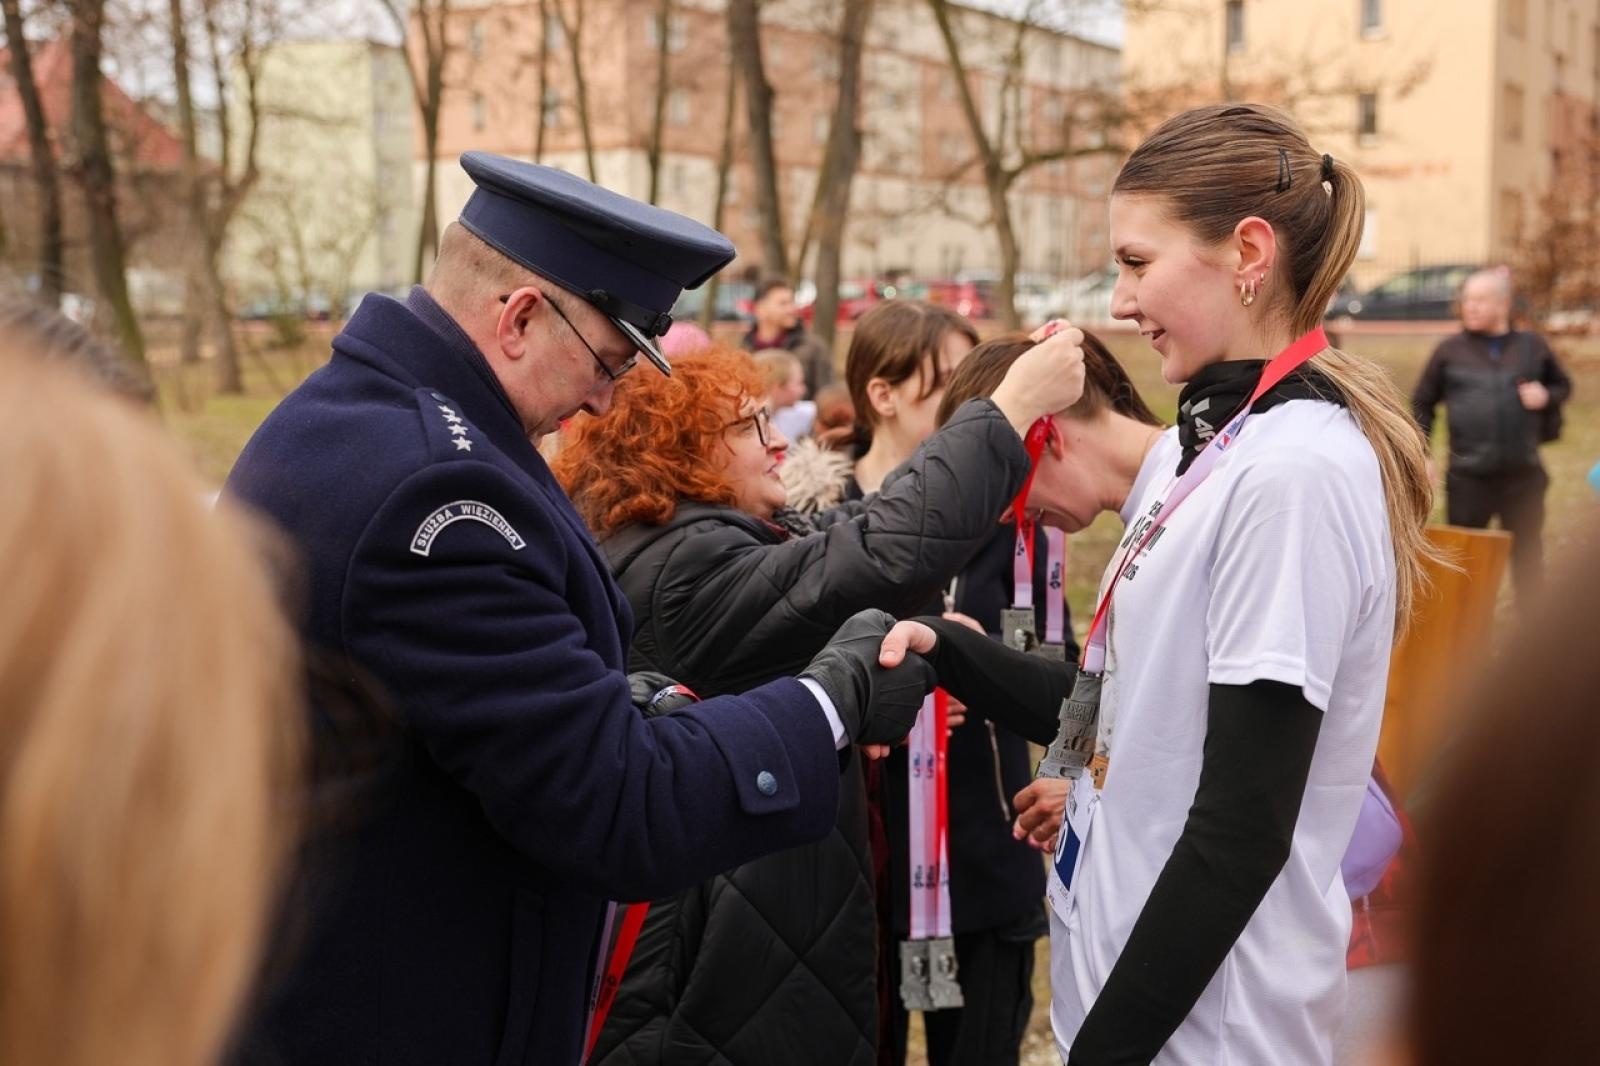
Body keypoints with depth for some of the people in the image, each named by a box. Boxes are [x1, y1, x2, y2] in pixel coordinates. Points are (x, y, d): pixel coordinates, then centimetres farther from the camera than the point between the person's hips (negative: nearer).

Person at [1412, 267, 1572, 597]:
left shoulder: (1532, 346, 6)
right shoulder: (1450, 350, 1)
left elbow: (1563, 385, 18)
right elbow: (1422, 405, 6)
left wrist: (1546, 396, -5)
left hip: (1524, 475, 2)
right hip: (1468, 479, -2)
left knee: (1528, 557, 12)